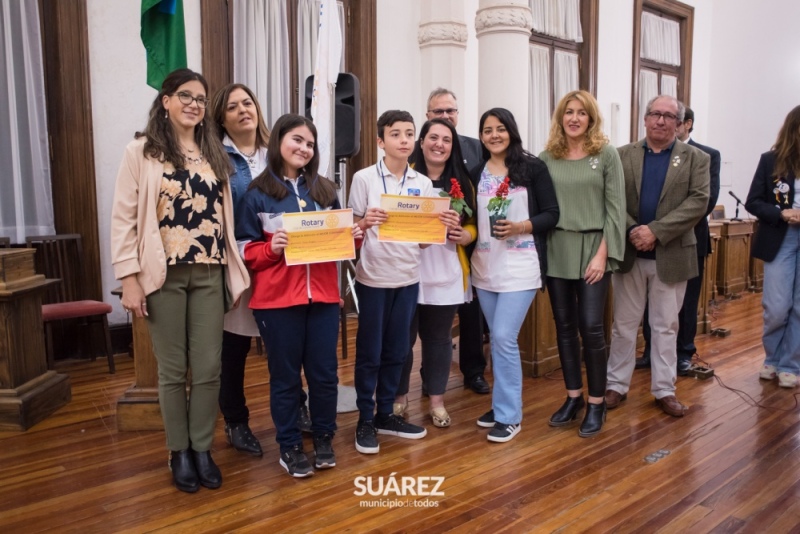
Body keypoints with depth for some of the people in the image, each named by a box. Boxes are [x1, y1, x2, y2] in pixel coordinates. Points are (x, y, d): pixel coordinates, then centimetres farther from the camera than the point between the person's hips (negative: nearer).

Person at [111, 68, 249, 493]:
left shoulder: (214, 154, 12)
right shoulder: (141, 151, -1)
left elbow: (224, 215, 11)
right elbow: (124, 218, -5)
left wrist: (235, 270, 7)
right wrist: (129, 278, -11)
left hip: (209, 274, 3)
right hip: (163, 275, -3)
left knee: (209, 367, 6)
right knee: (173, 369, 7)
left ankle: (202, 448, 23)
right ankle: (179, 451, 24)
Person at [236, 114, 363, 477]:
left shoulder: (325, 190, 10)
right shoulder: (257, 193, -1)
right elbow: (245, 250, -3)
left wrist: (352, 237, -5)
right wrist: (272, 248, -21)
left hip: (323, 294, 3)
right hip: (277, 298, -3)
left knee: (325, 372, 9)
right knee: (285, 375, 8)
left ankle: (324, 437, 29)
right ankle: (289, 446, 25)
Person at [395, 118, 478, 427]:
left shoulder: (462, 182, 9)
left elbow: (472, 224, 11)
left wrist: (465, 235, -10)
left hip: (446, 273, 3)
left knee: (439, 338, 12)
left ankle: (437, 401, 27)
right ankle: (399, 397, 24)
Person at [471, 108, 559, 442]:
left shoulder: (532, 167, -2)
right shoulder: (476, 174, 10)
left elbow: (552, 214, -5)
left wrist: (520, 227, -19)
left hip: (520, 266, -5)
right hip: (485, 266, 5)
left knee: (504, 338, -10)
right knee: (497, 339, 13)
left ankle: (509, 416, 5)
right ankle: (502, 404, 28)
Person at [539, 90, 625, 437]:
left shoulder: (607, 154, 0)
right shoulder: (547, 157, 6)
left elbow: (616, 208, -4)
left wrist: (603, 253, -11)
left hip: (592, 248, -3)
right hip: (556, 250, 3)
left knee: (591, 326, -3)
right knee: (564, 326, 9)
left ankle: (596, 403, 13)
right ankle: (573, 397, 23)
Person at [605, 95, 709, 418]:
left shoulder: (696, 158, 3)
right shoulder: (623, 155, 4)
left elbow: (698, 201, -9)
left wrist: (656, 231, -19)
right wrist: (632, 230, -18)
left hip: (671, 256, 0)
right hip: (629, 254, 1)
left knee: (665, 327, 9)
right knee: (623, 325, 9)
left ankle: (665, 390, 21)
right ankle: (617, 385, 21)